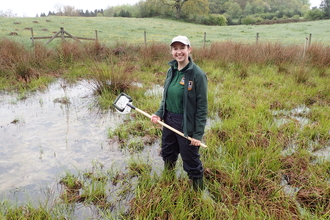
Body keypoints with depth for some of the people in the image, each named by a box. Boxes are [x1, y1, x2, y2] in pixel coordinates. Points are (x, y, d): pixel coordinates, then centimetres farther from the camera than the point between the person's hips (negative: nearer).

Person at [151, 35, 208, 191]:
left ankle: (198, 191, 33)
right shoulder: (171, 70, 3)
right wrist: (159, 113, -3)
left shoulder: (198, 74, -17)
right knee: (167, 155, 25)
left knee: (191, 161, 8)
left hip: (187, 125, -7)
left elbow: (202, 107, -15)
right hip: (169, 121, 7)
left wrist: (198, 134, -16)